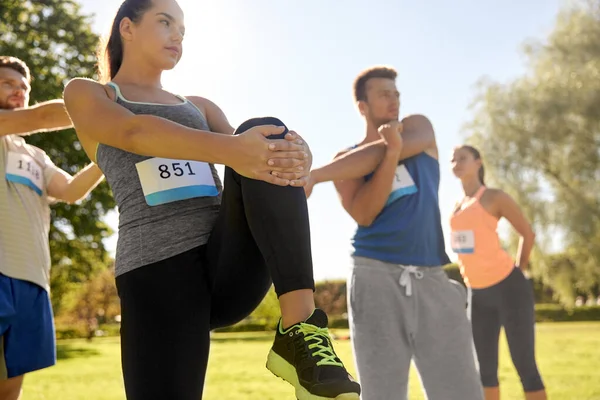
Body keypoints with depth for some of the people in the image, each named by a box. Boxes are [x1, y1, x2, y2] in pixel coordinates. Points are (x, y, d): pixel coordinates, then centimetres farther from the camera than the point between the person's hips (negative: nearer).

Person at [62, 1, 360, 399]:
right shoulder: (85, 94, 14)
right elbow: (134, 132, -11)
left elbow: (254, 152, 8)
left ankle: (300, 329, -29)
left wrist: (295, 157, -19)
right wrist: (231, 150, -31)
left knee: (266, 129, -22)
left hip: (231, 264, 3)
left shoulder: (199, 107, 29)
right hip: (158, 270, -2)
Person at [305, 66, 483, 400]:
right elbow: (364, 215, -7)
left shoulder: (419, 127, 14)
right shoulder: (345, 161, 11)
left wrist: (313, 176, -15)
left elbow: (376, 154, -8)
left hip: (432, 280, 1)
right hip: (376, 278, -1)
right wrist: (392, 152, -17)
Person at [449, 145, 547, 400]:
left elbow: (528, 233, 0)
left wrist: (519, 270, 1)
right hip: (478, 293, 7)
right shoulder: (456, 206, 13)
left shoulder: (494, 197, -7)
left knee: (524, 364, -6)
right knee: (485, 367, 10)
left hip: (508, 287, -7)